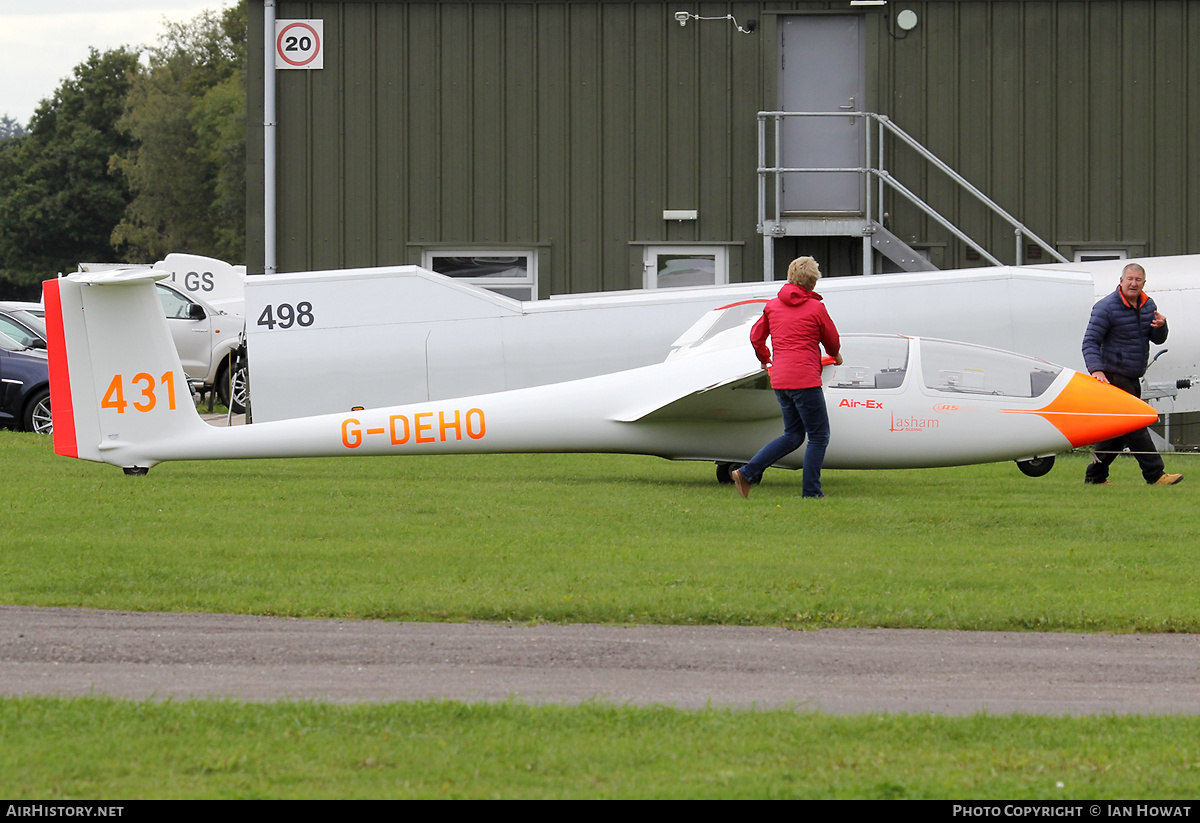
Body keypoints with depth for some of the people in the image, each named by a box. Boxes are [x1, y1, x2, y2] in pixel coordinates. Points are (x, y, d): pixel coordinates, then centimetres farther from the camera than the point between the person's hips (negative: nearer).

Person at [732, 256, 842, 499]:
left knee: (793, 436, 16)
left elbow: (756, 336, 17)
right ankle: (811, 492, -1)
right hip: (804, 379, -7)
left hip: (779, 379, 7)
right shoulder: (816, 308, -5)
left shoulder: (773, 306, 10)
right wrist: (835, 356, 32)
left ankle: (747, 473, 6)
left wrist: (765, 358, 37)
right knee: (819, 436, 3)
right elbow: (832, 341, 9)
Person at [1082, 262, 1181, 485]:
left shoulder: (1147, 305, 10)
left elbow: (1158, 339, 10)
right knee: (1134, 428, -10)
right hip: (1114, 377, -8)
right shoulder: (1106, 308, -12)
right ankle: (1155, 474, -11)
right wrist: (1096, 369, -31)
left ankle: (1095, 476, 18)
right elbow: (1090, 342, -16)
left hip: (1133, 379, 8)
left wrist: (1160, 326, -14)